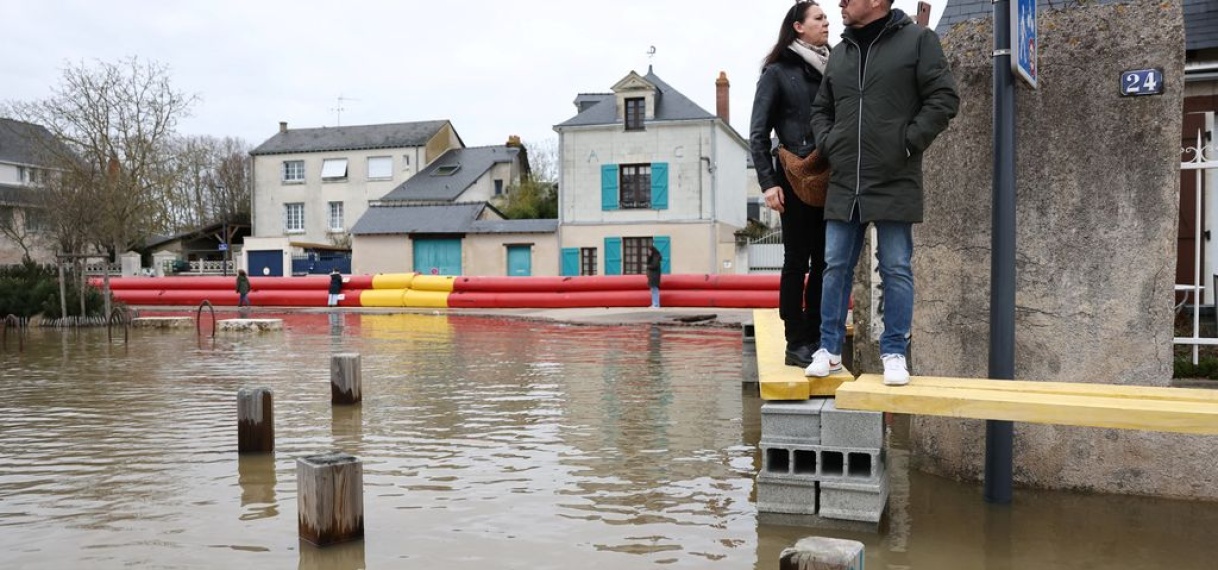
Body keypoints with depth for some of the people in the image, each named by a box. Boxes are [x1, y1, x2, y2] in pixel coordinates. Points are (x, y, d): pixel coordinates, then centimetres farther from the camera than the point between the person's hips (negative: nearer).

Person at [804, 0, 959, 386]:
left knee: (896, 270, 2)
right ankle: (829, 349, 15)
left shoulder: (917, 40, -1)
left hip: (895, 182, -4)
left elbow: (944, 98, -5)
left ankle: (894, 353, 11)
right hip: (843, 184, 5)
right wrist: (828, 145, 6)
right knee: (836, 268, 6)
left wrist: (908, 143, -11)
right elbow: (821, 110, 23)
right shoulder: (839, 54, 14)